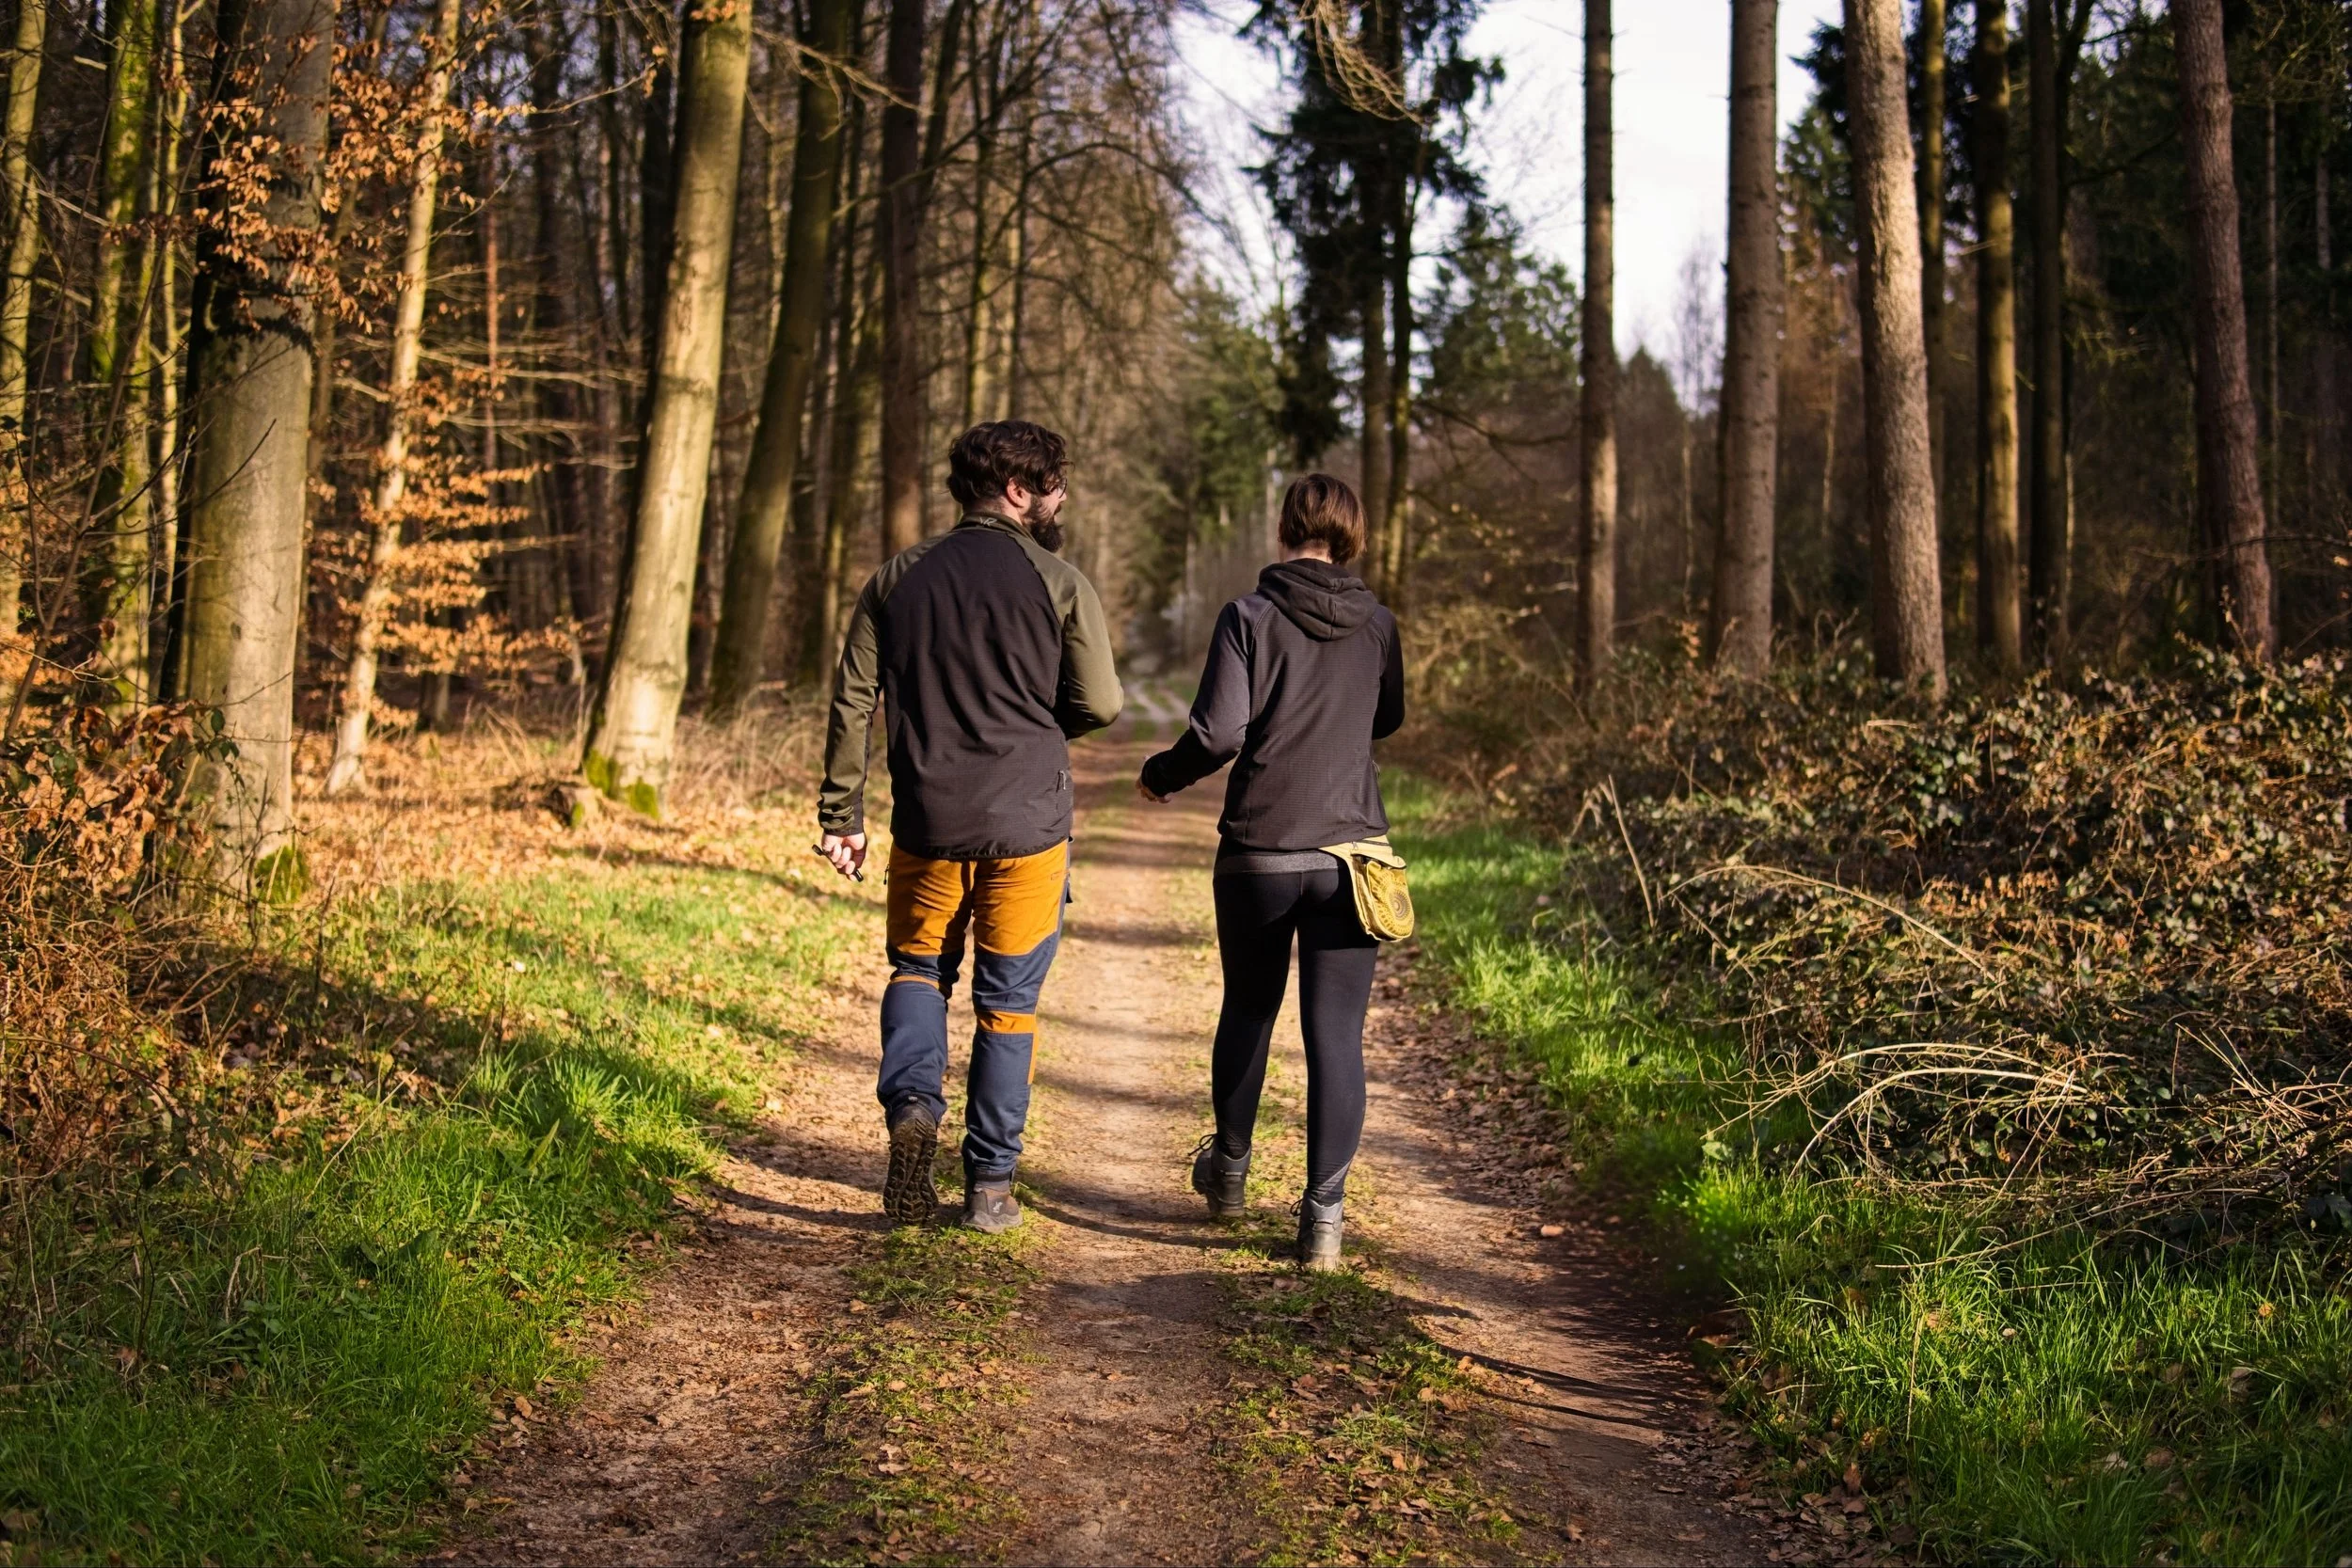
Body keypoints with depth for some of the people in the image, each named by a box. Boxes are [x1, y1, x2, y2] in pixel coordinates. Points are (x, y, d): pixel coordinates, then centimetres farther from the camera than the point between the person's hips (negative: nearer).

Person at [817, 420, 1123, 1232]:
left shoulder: (898, 577, 7)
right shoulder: (1058, 582, -3)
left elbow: (852, 698, 4)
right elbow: (1100, 703, -7)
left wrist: (842, 813, 7)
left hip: (927, 822, 2)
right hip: (1028, 826, -2)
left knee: (918, 968, 21)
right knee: (1008, 1000, 9)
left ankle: (911, 1100, -6)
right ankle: (991, 1183, 13)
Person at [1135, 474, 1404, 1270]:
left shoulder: (1250, 617, -8)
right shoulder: (1377, 625, 3)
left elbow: (1218, 732, -15)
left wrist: (1159, 775, 3)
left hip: (1258, 853, -1)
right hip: (1349, 854, 1)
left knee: (1248, 1013, 19)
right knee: (1336, 1037, 2)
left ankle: (1229, 1169, 38)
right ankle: (1323, 1217, 0)